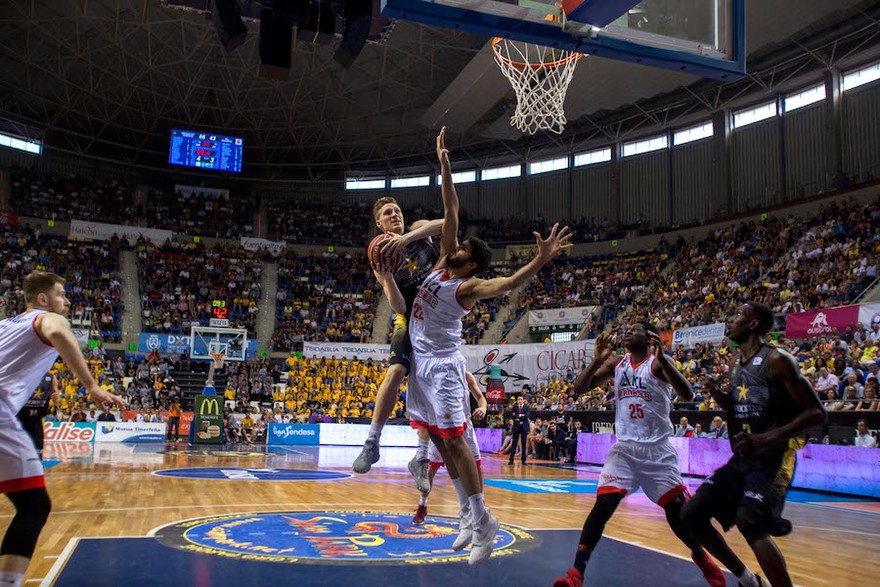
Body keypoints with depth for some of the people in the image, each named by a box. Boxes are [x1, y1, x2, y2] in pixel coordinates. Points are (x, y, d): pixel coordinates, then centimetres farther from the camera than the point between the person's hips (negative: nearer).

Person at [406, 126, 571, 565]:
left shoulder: (468, 287, -14)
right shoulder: (443, 263, 6)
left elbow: (509, 283, -32)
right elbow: (450, 211, 5)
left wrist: (541, 261, -49)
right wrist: (444, 163, 3)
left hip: (442, 366, -8)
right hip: (421, 362, 8)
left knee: (454, 442, -10)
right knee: (440, 442, 11)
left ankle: (484, 521, -2)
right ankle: (469, 513, 19)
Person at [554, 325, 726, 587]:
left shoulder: (658, 362, -8)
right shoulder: (616, 363, 5)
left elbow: (687, 395, -23)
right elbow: (579, 388, 0)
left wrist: (662, 359, -35)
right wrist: (597, 359, -16)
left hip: (658, 451, -2)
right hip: (624, 449, 2)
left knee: (678, 511, 4)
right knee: (602, 505, -11)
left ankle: (701, 557, 34)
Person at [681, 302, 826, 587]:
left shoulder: (776, 360, -12)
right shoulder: (735, 362, 13)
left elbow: (816, 412, -16)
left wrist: (766, 439, -27)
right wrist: (718, 394, 2)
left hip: (771, 460, -8)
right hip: (740, 460, 8)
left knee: (749, 522, -30)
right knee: (691, 515, 2)